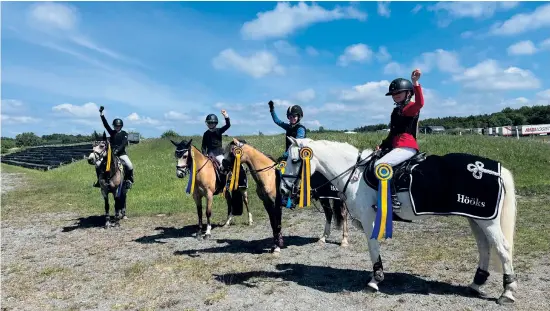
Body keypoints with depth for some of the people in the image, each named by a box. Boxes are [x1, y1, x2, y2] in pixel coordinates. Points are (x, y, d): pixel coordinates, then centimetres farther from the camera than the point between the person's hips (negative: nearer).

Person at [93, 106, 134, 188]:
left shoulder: (124, 134, 1)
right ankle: (99, 180, 9)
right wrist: (101, 114, -12)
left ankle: (129, 180, -2)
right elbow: (106, 125, -2)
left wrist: (118, 150, -30)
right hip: (111, 153, 3)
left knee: (130, 166, -25)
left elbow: (124, 144, -14)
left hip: (121, 153, -3)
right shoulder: (112, 132, 8)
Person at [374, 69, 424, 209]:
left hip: (407, 147, -10)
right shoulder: (396, 111, 22)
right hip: (397, 147, 10)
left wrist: (415, 83, -37)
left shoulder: (411, 107, -3)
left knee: (380, 165, -29)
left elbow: (419, 103, -29)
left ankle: (393, 199, -27)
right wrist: (382, 146, 17)